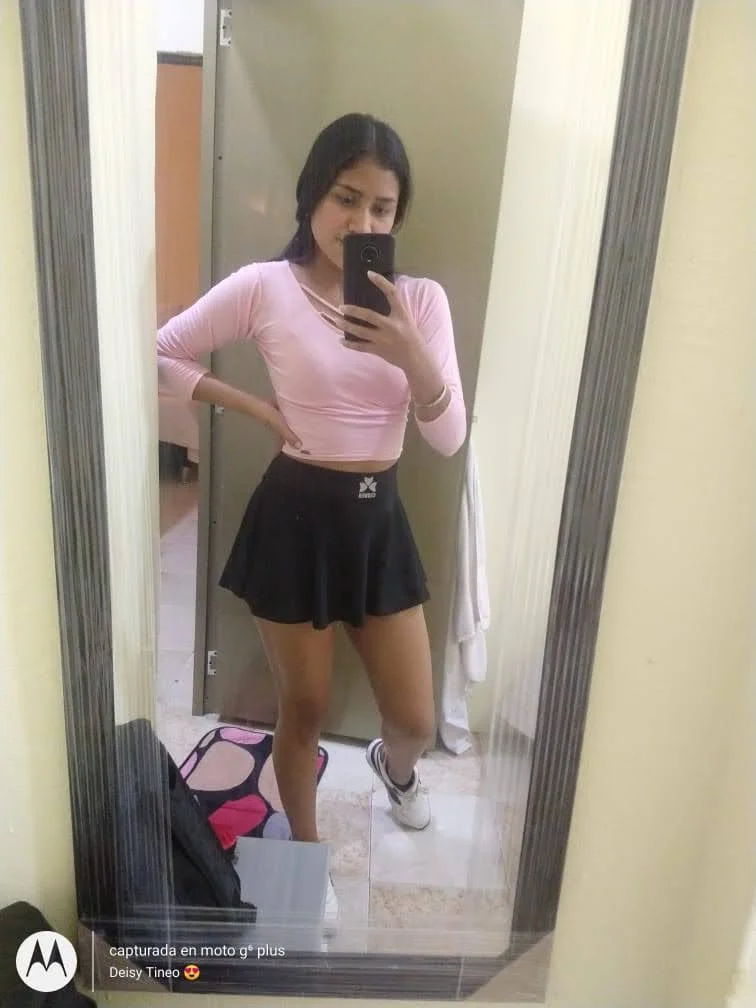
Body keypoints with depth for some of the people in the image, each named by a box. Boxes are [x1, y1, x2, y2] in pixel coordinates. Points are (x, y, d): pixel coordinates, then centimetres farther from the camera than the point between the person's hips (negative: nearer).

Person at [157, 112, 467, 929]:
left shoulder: (421, 300, 0)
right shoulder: (264, 288, -7)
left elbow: (449, 438, -7)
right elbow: (159, 355, 2)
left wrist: (411, 356, -25)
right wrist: (253, 407, -6)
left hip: (379, 518, 3)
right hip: (296, 516, -2)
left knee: (416, 721, 10)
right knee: (305, 709, 14)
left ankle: (392, 765, 52)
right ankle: (305, 854, 44)